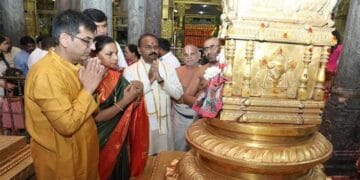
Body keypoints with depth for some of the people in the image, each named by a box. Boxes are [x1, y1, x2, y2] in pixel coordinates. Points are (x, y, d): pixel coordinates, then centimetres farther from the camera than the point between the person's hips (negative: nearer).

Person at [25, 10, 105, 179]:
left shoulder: (74, 65, 3)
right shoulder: (46, 73, -26)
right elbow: (67, 124, -30)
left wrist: (93, 81, -6)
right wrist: (88, 88, -22)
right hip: (61, 160, -8)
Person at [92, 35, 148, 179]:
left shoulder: (116, 76, -1)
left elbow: (134, 103, 1)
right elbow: (97, 117, -21)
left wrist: (138, 89, -19)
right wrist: (125, 100, -25)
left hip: (119, 139, 5)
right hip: (99, 141, -5)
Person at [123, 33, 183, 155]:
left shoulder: (168, 69, 4)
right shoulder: (130, 71, -5)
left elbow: (178, 94, -4)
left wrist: (161, 79, -16)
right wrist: (149, 80, -18)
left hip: (164, 124, 3)